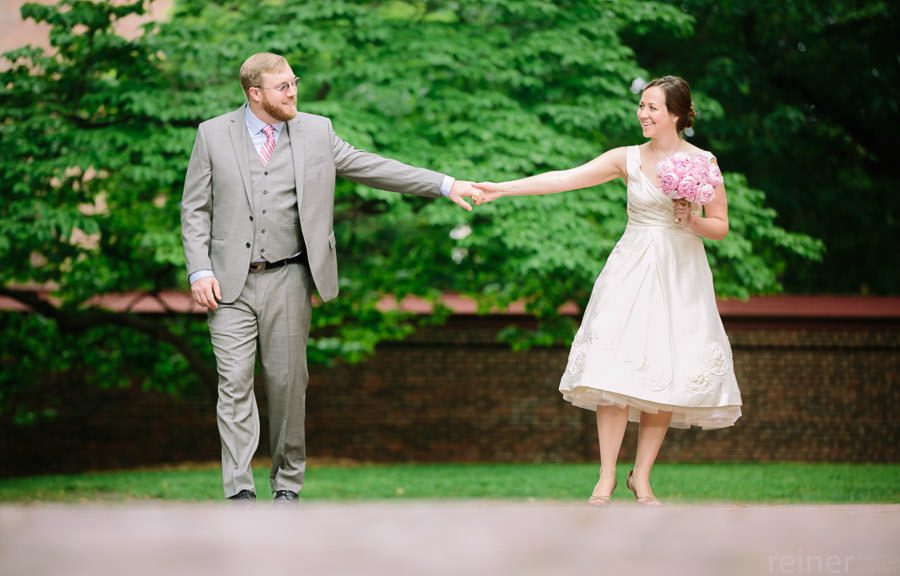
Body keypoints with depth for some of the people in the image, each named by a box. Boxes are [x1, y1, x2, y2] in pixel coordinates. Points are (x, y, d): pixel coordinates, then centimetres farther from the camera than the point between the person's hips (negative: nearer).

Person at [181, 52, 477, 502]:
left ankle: (287, 485, 16)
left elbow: (373, 168, 8)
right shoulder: (213, 135, 3)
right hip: (230, 283, -1)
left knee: (288, 384, 4)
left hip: (287, 280, 2)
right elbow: (195, 209, 5)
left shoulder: (315, 132, 6)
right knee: (235, 384, -8)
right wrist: (199, 272, -6)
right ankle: (239, 491, -9)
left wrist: (445, 186, 4)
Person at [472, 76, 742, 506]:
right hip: (632, 271, 0)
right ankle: (606, 477, -9)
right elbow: (564, 179, -5)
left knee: (669, 374, -4)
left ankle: (641, 476, 6)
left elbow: (721, 227, 6)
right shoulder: (628, 159, 2)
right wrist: (501, 189, -11)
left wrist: (692, 220, -16)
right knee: (616, 367, -13)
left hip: (681, 275, 0)